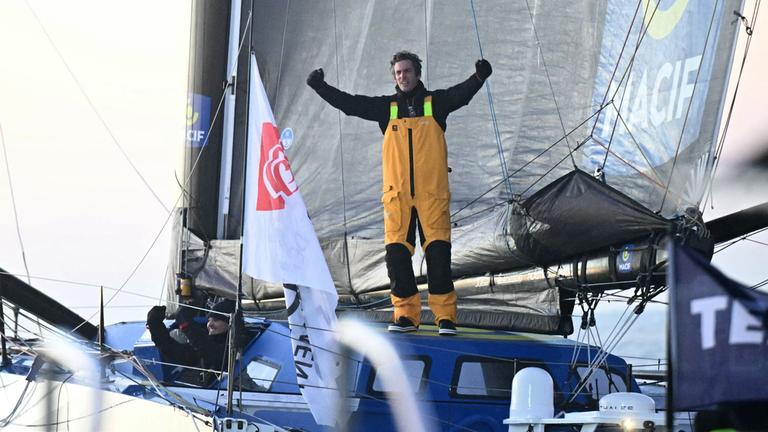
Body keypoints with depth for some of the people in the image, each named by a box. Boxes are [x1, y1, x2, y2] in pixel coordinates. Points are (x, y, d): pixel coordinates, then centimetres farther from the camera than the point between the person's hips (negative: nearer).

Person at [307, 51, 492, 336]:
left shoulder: (436, 102, 8)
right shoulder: (386, 107, 14)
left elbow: (462, 93, -8)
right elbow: (350, 103, 8)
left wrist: (479, 77, -29)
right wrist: (321, 87, -4)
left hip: (432, 194, -2)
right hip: (397, 194, 2)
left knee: (438, 253, -7)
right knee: (397, 253, -1)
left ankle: (445, 316, -2)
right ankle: (406, 314, 7)